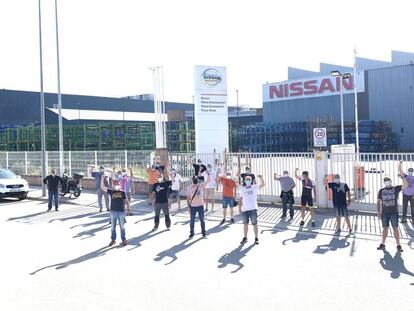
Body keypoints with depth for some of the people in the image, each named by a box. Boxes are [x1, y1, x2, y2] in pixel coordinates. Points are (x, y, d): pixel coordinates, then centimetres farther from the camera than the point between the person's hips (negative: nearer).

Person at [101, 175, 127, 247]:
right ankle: (113, 240, 22)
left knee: (122, 227, 7)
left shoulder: (122, 192, 0)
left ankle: (124, 240, 17)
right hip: (113, 211, 1)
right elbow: (103, 187, -1)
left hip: (121, 211, -1)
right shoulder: (111, 192, 2)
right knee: (113, 227, 10)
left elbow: (126, 200, 8)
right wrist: (102, 178, -8)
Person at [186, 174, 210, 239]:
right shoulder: (189, 188, -3)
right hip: (193, 206, 0)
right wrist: (188, 206, -2)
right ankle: (192, 233, 19)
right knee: (192, 221, 6)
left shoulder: (201, 185, -1)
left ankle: (204, 232, 21)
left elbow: (208, 180, -3)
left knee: (202, 220, 9)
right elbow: (188, 198, 2)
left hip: (200, 206, 0)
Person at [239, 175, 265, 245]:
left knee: (254, 224, 2)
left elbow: (262, 185, -12)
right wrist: (240, 206, 6)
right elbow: (241, 198, 14)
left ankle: (256, 238, 11)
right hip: (244, 209, 3)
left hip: (253, 209, -3)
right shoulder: (242, 189, 9)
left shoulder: (255, 187, 0)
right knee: (245, 224, 11)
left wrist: (261, 178, -28)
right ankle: (245, 238, 21)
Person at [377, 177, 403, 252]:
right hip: (384, 213, 2)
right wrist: (378, 212, 3)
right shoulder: (381, 191, 7)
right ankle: (383, 244, 16)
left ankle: (398, 245, 3)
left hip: (394, 212, -2)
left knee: (395, 228, -3)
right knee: (385, 228, 9)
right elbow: (378, 202, 9)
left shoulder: (396, 189, 1)